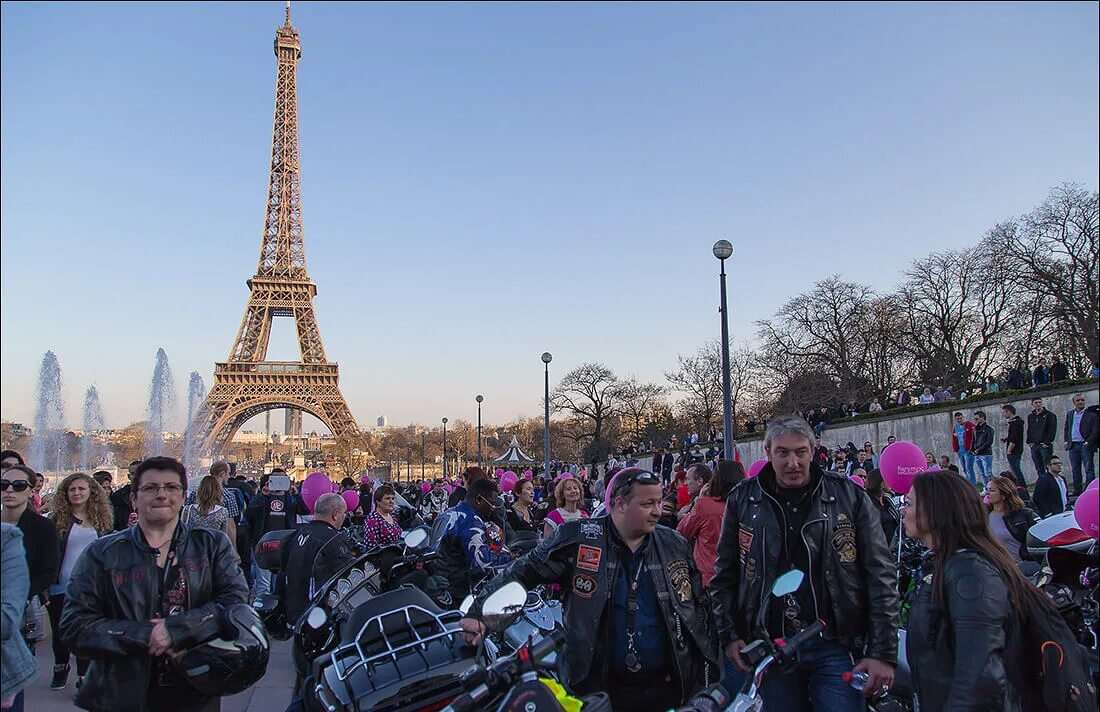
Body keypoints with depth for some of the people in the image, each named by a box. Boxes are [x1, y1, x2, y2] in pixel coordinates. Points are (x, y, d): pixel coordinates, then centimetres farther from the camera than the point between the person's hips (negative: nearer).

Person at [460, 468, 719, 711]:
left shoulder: (675, 546, 3)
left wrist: (709, 670, 10)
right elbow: (523, 572, -4)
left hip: (666, 687, 3)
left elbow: (699, 607, 11)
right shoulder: (577, 539, -8)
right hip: (598, 687, -2)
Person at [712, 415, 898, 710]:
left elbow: (880, 574, -4)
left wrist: (883, 652, -8)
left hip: (835, 647, -1)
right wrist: (729, 636, 1)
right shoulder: (743, 500, 1)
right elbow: (724, 575, 9)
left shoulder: (848, 496, -3)